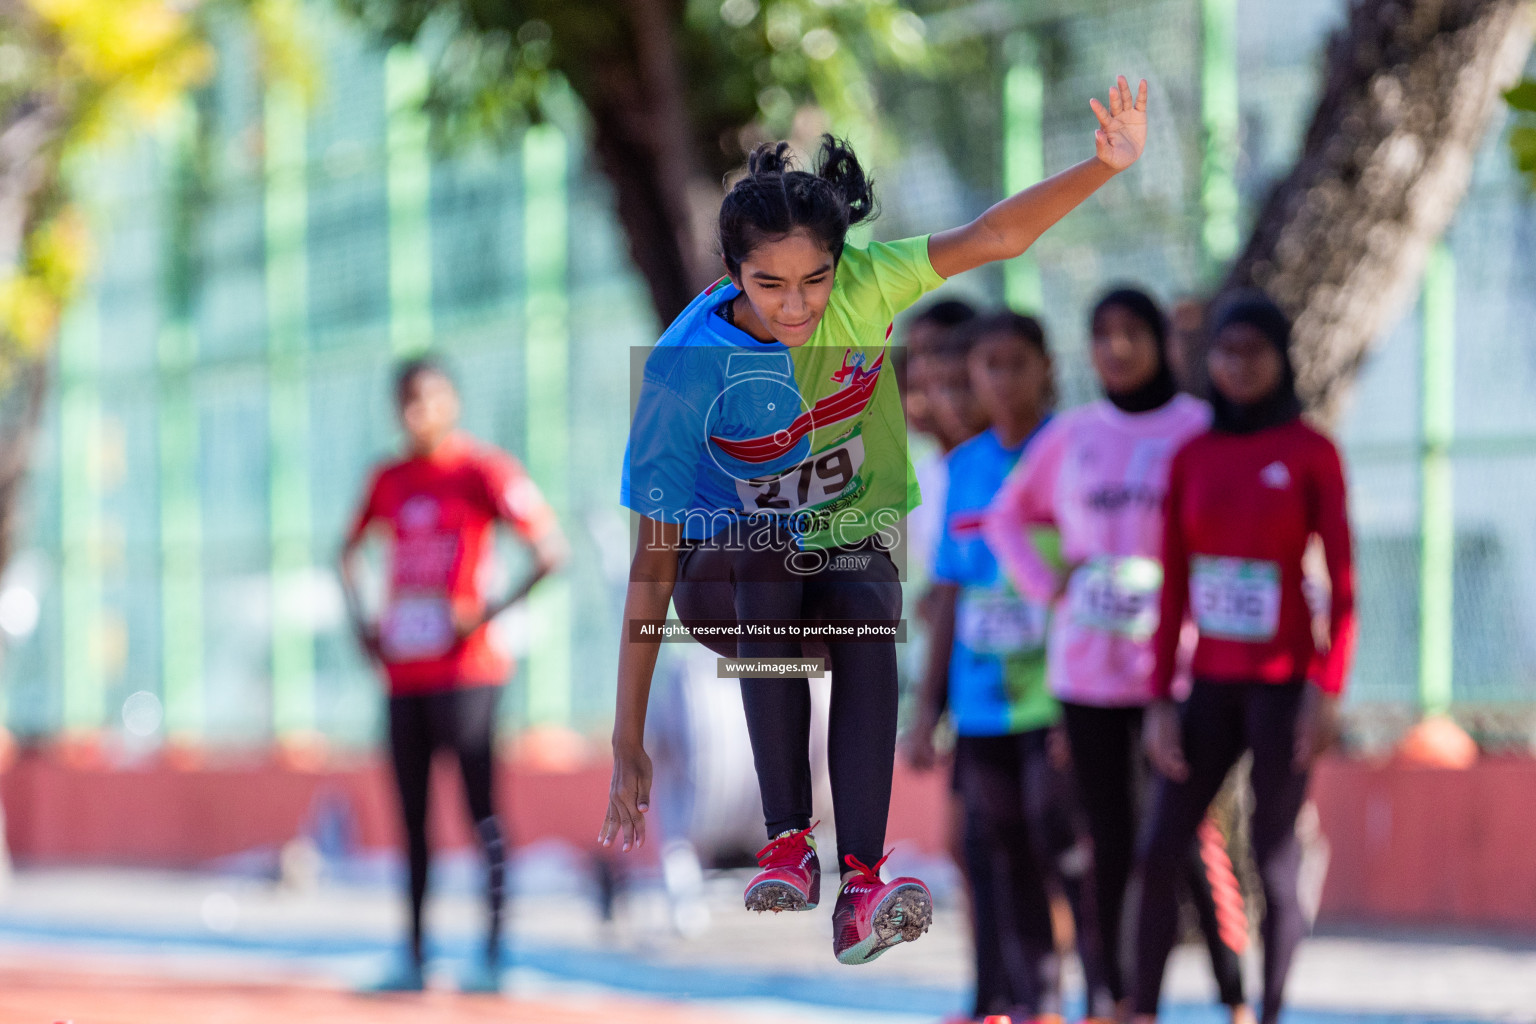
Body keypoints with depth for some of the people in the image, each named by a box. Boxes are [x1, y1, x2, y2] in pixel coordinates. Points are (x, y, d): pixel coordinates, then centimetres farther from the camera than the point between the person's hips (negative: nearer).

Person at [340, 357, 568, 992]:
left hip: (464, 670, -6)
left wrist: (491, 612, -15)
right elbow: (351, 551, 30)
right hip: (403, 672, 6)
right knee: (412, 816, 8)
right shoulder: (388, 481, 13)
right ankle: (413, 959, 12)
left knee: (481, 811, -8)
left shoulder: (482, 471, -5)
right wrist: (361, 622, 16)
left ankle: (492, 956, -6)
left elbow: (551, 551, -11)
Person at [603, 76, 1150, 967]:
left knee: (871, 628, -32)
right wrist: (628, 742, -26)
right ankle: (789, 843, -31)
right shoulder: (688, 366, -25)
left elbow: (995, 237, -25)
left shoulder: (862, 287, -17)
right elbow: (654, 557, -25)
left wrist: (1106, 167, -44)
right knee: (767, 567, -37)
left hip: (853, 544, 2)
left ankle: (862, 889, -42)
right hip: (727, 567, -2)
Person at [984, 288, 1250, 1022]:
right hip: (1086, 668, 4)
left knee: (1190, 840, -8)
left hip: (1174, 666, -3)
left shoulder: (1200, 429, -1)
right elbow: (1008, 516, 21)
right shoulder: (1072, 435, 10)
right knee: (1111, 842, 7)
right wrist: (1045, 583, 7)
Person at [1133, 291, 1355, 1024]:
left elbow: (1342, 579, -6)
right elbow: (1173, 587, 7)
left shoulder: (1312, 453, -4)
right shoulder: (1192, 458, 6)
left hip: (1284, 683, -4)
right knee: (1160, 854, -3)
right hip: (1212, 687, 4)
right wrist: (1160, 700, 2)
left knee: (1273, 863, -3)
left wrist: (1328, 690, -14)